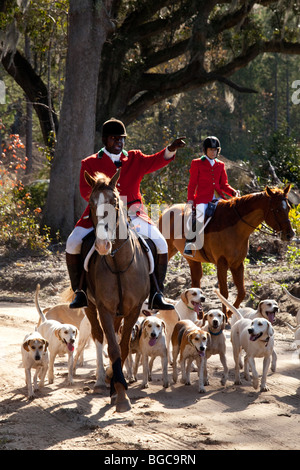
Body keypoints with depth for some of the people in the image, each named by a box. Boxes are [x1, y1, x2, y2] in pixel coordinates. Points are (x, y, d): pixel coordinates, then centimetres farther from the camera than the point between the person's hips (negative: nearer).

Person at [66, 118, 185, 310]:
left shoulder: (135, 159, 13)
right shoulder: (90, 163, 7)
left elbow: (155, 162, -3)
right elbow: (85, 190, -3)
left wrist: (171, 150, -22)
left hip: (132, 212, 1)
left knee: (161, 245, -14)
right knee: (73, 244, -20)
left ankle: (156, 294, -4)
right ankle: (80, 292, -5)